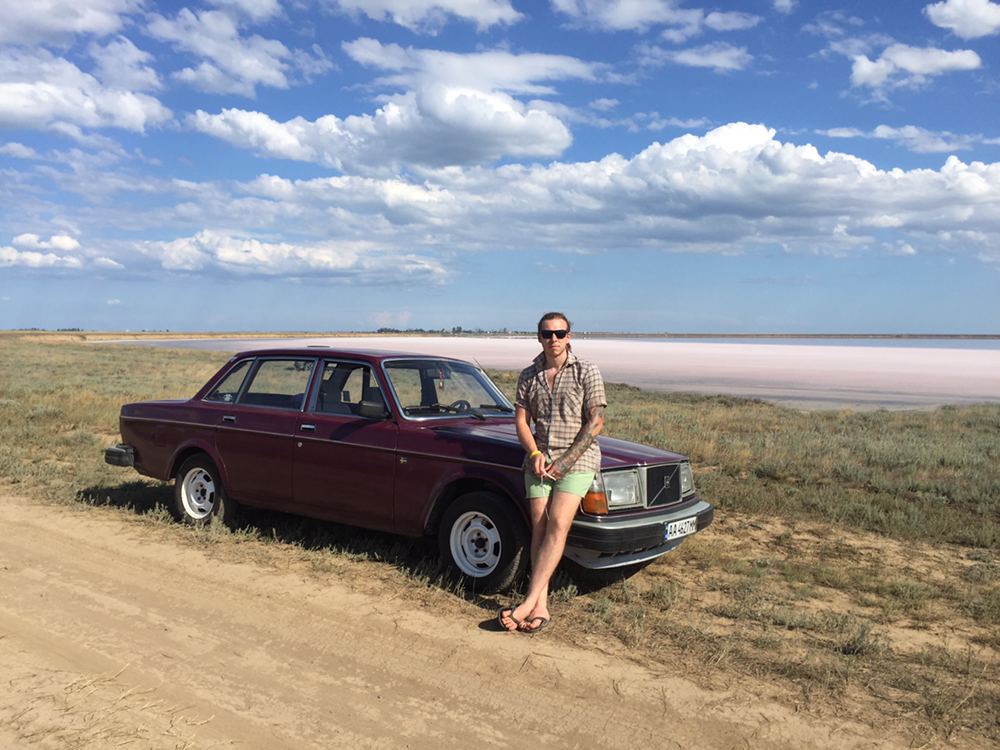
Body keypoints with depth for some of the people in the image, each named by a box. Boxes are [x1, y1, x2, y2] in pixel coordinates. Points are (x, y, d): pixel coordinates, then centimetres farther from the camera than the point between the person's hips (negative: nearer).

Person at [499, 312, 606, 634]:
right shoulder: (528, 376, 11)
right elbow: (521, 421, 10)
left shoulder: (587, 372, -1)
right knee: (539, 527, -8)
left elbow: (595, 422, -5)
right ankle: (540, 608, -11)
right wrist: (535, 455, -8)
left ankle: (528, 603, -23)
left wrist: (565, 461, -11)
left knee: (557, 525, -19)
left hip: (577, 459, -3)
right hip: (538, 459, 4)